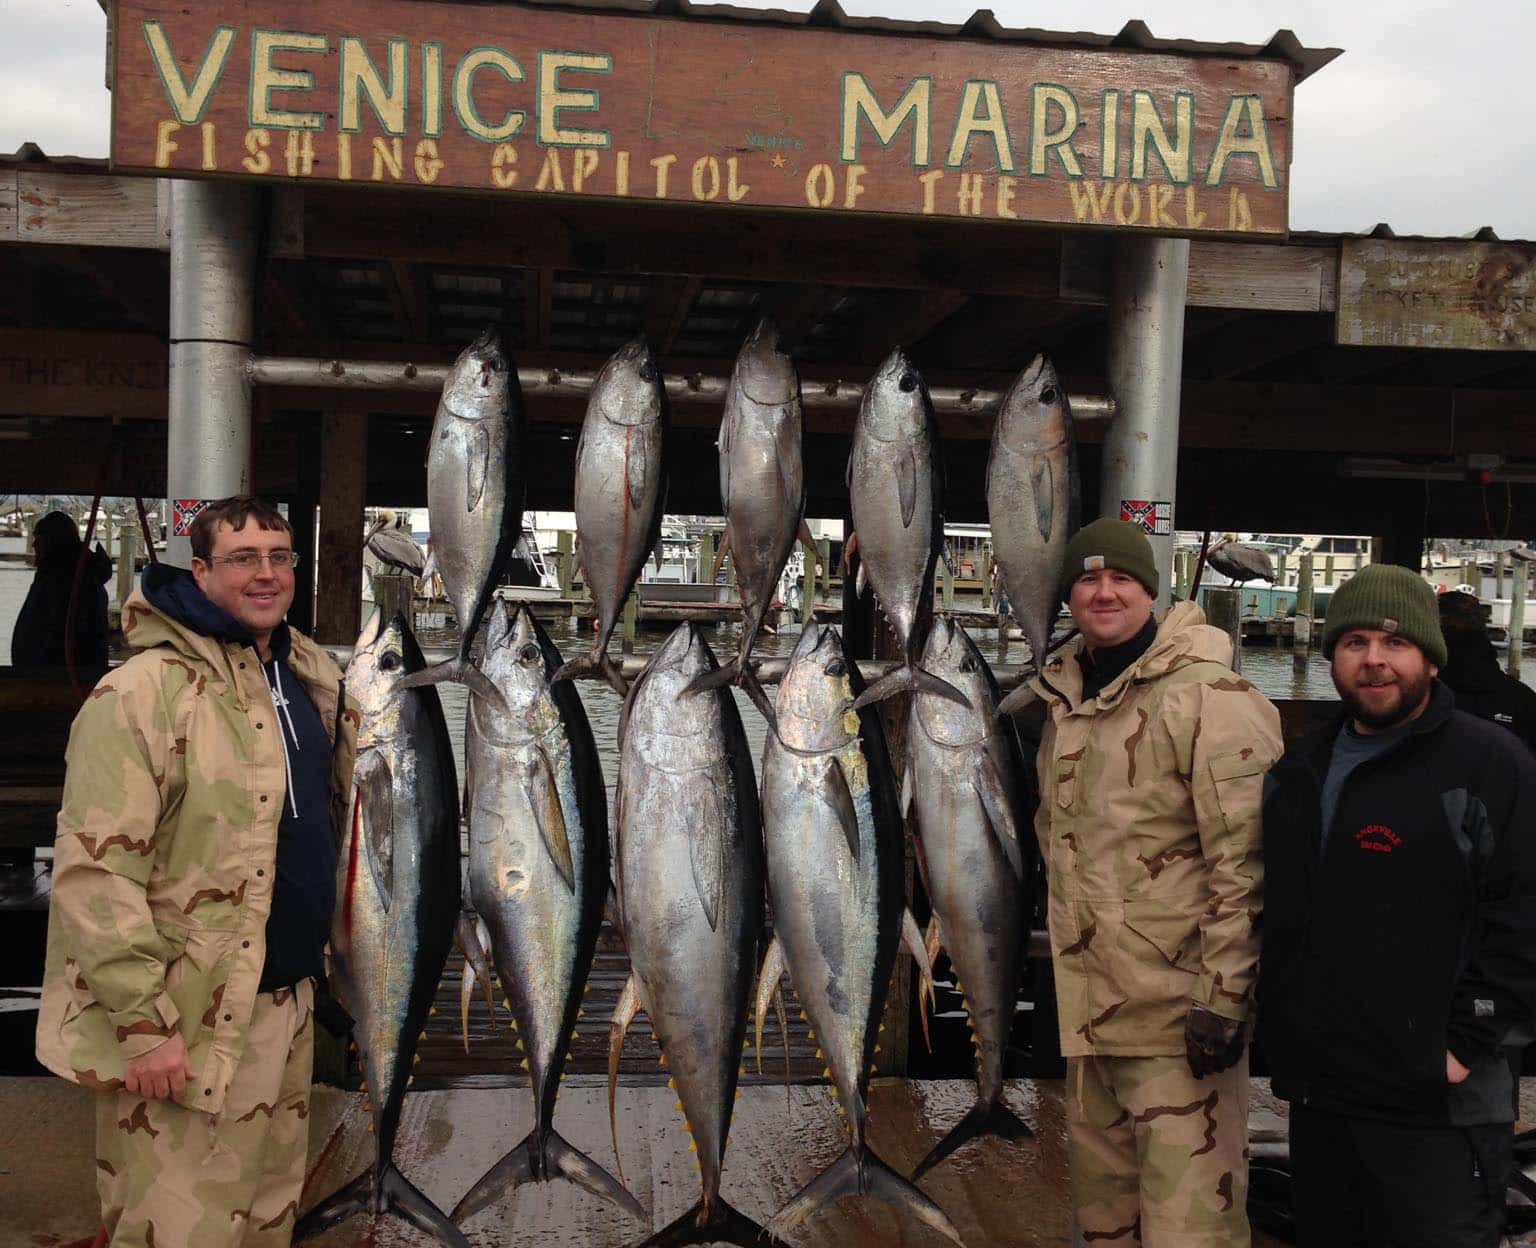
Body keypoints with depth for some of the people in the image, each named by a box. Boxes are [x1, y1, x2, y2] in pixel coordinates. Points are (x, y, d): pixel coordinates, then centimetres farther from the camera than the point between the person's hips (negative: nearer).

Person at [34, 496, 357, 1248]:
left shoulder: (314, 683, 7)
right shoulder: (143, 693, -16)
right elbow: (95, 870, -20)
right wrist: (143, 1021, -22)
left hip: (289, 1007, 7)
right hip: (181, 1026, -7)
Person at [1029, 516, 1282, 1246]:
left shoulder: (1208, 695, -13)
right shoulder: (1064, 701, 12)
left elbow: (1244, 861, -18)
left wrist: (1222, 996, -20)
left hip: (1179, 1012, -8)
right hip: (1089, 1008, 8)